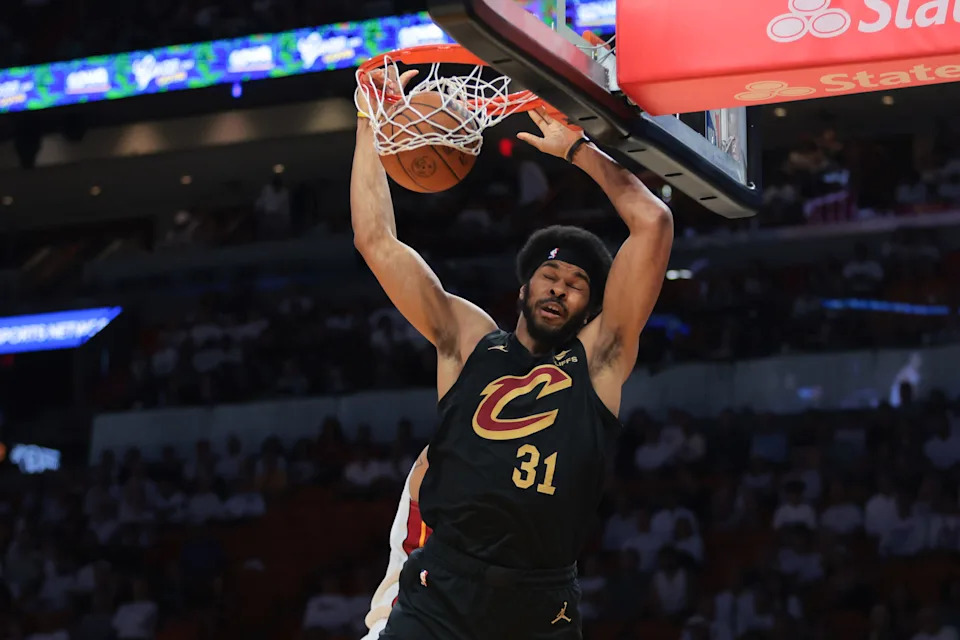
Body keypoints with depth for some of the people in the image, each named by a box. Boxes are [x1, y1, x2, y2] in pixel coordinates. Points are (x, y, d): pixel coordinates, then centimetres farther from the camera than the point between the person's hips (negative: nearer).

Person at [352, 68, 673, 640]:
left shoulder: (598, 358, 11)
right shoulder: (468, 339, 16)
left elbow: (653, 223, 5)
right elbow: (377, 242, 13)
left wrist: (577, 149, 12)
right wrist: (370, 124, 14)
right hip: (442, 591, 0)